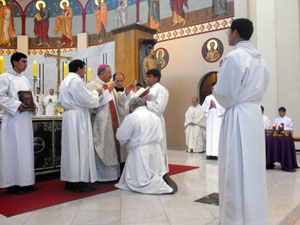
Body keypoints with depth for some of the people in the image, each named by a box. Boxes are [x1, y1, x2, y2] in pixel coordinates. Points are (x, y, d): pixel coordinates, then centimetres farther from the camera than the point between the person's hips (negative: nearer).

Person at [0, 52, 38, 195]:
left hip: (25, 118, 7)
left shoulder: (24, 79, 17)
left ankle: (25, 182, 16)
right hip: (13, 119, -7)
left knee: (26, 149, 8)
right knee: (13, 150, -4)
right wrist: (17, 105, -20)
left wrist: (33, 104, 1)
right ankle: (12, 184, 5)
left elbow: (31, 95, 21)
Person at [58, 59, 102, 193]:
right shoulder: (76, 81, -13)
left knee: (71, 147, 11)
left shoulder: (65, 81, 17)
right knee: (79, 148, -6)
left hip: (68, 116, 10)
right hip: (78, 117, -10)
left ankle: (69, 181, 17)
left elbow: (61, 101, 22)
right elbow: (87, 99, -16)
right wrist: (96, 93, 0)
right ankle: (79, 182, -2)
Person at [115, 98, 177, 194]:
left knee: (135, 181, -1)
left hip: (140, 153, -7)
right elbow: (160, 136, 12)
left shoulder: (131, 117, -10)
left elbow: (121, 137, -9)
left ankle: (164, 186, -19)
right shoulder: (155, 116, 10)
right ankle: (163, 176, -8)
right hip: (156, 151, 7)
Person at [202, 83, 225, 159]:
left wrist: (215, 106, -10)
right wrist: (209, 106, -7)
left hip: (218, 119, -4)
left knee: (217, 135, -8)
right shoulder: (208, 97, 14)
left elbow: (224, 108, -7)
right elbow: (203, 108, 9)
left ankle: (216, 153, -8)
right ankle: (210, 153, 2)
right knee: (209, 135, 1)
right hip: (210, 119, 4)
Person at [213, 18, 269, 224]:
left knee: (237, 171, -1)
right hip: (255, 114, 9)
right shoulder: (259, 58, 13)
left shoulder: (235, 57, -12)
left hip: (238, 117, -8)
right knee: (253, 169, 15)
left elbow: (225, 95, -15)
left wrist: (216, 91, 4)